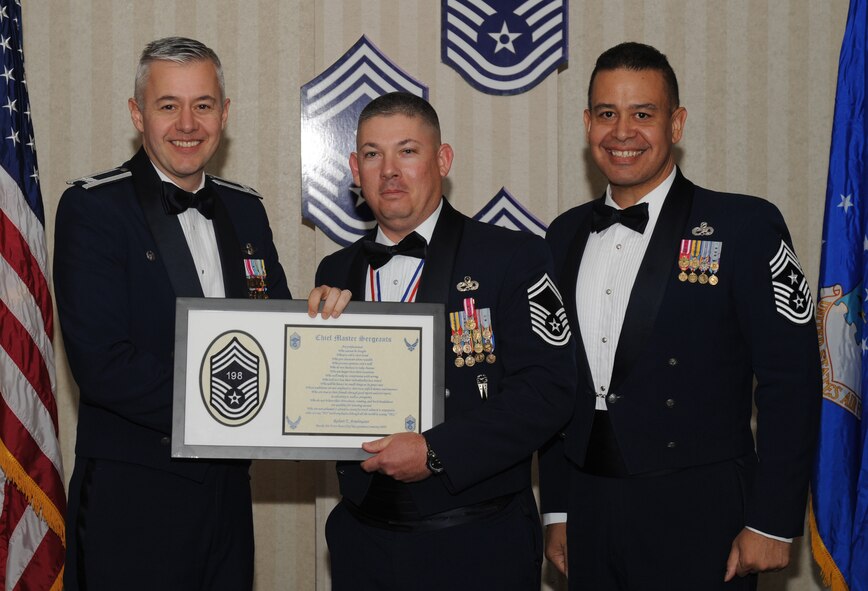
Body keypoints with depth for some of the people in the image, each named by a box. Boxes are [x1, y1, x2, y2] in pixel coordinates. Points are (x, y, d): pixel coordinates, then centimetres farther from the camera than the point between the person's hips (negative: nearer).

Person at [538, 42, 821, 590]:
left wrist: (774, 524, -12)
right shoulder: (566, 235, 9)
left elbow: (790, 382, -9)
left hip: (700, 523, -4)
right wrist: (558, 510, 10)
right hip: (589, 516, 5)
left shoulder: (745, 226, -7)